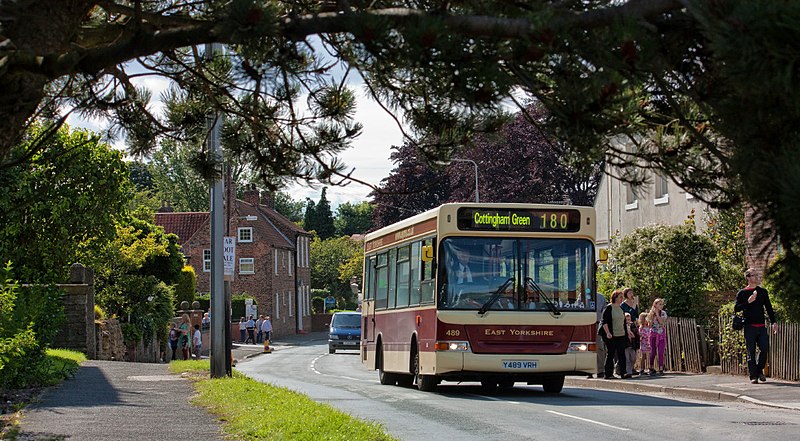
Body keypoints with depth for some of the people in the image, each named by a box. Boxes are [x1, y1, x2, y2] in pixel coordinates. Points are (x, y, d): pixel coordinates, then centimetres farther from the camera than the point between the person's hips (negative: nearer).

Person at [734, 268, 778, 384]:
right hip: (749, 326, -3)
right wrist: (748, 302, -17)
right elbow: (736, 308, -3)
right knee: (751, 352, -2)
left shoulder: (763, 292, 14)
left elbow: (769, 308, 16)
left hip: (761, 326, 3)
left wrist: (774, 322, 7)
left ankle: (759, 370, 16)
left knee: (764, 348, -5)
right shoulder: (742, 293, 3)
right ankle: (753, 376, 3)